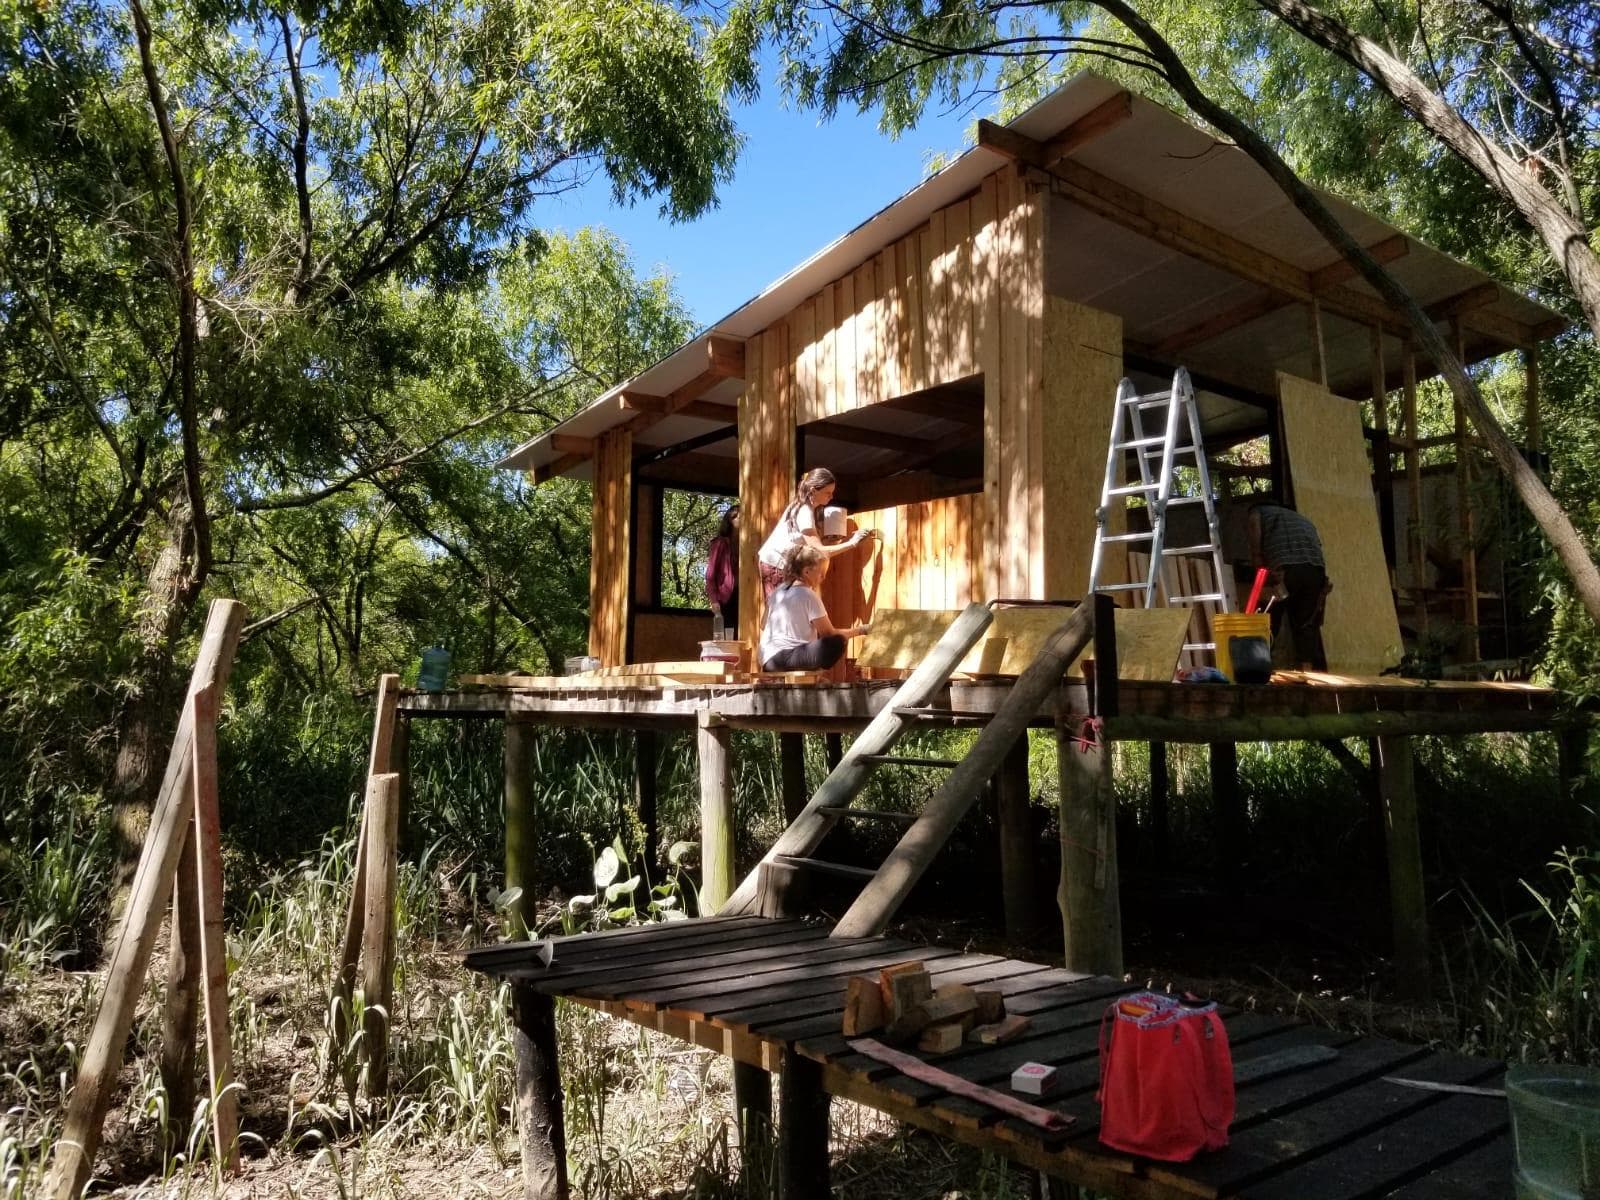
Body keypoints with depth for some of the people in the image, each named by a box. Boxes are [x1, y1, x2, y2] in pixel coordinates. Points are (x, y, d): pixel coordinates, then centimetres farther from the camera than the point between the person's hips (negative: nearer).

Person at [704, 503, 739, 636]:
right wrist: (713, 599, -11)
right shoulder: (721, 543, 1)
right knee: (725, 639, -7)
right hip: (725, 598, -4)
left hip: (740, 597, 4)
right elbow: (710, 573, -2)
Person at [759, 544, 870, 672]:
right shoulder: (808, 595, -8)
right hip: (789, 658, -9)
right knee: (836, 643, -27)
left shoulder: (778, 591, 15)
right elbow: (829, 634, -7)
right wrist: (857, 631, 4)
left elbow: (763, 626, 23)